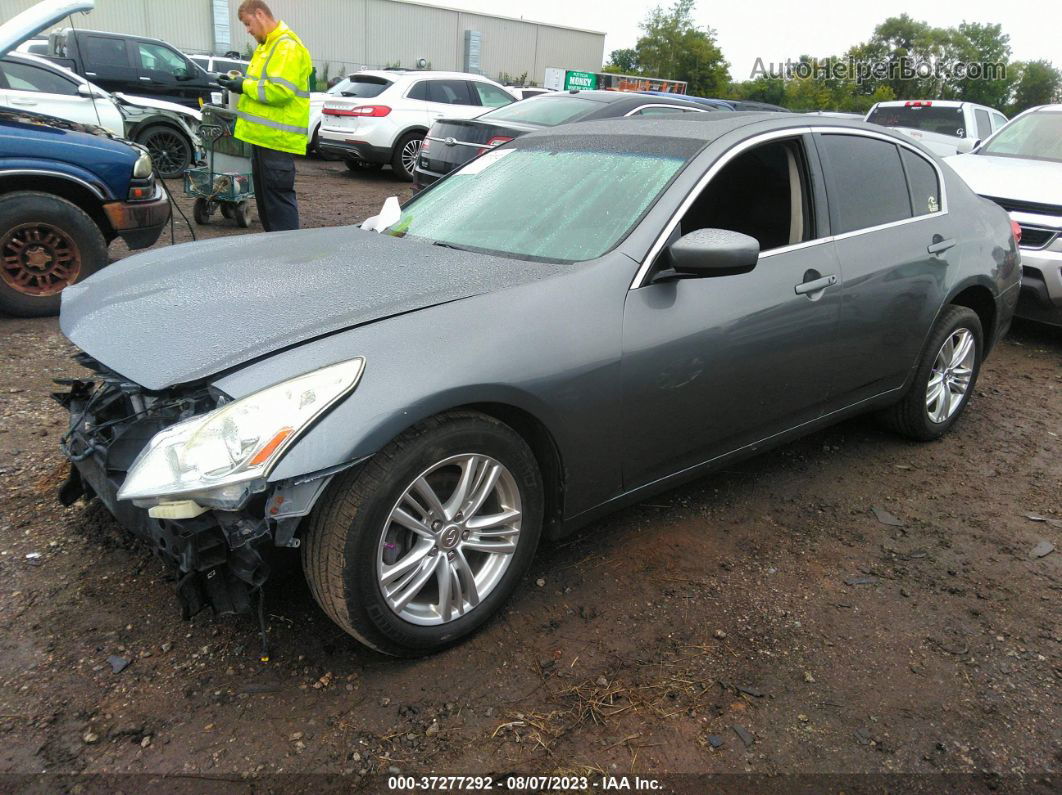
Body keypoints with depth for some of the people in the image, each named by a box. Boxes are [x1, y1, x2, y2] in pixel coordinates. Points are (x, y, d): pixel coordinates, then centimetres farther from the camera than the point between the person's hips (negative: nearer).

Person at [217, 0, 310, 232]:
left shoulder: (287, 46, -13)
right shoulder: (267, 45, 19)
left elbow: (280, 90, -24)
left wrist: (245, 86, -15)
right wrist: (239, 81, 9)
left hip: (277, 136, -11)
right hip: (264, 134, 11)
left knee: (278, 196, -9)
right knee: (264, 196, 14)